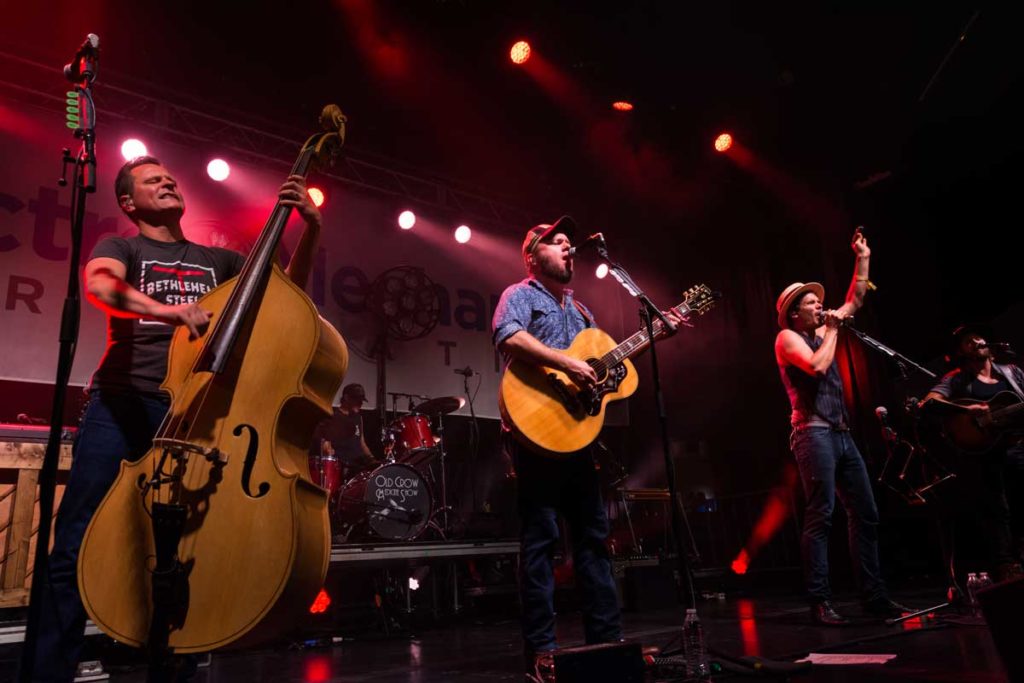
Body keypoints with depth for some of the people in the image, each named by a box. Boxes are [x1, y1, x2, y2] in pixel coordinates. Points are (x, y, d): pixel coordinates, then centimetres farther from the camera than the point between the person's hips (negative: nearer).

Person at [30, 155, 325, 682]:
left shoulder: (220, 260, 21)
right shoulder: (121, 248, 12)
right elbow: (99, 285, -11)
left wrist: (310, 229, -1)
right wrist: (162, 308, -31)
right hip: (121, 405, -2)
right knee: (77, 545, -7)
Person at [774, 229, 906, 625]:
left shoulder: (820, 332, 21)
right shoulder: (787, 337, -3)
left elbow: (854, 301, 28)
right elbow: (817, 366, -20)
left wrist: (863, 259, 23)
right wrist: (833, 331, -6)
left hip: (841, 433, 9)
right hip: (814, 433, -9)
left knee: (865, 513, 8)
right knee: (820, 516, -11)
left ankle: (874, 596, 15)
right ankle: (820, 602, -7)